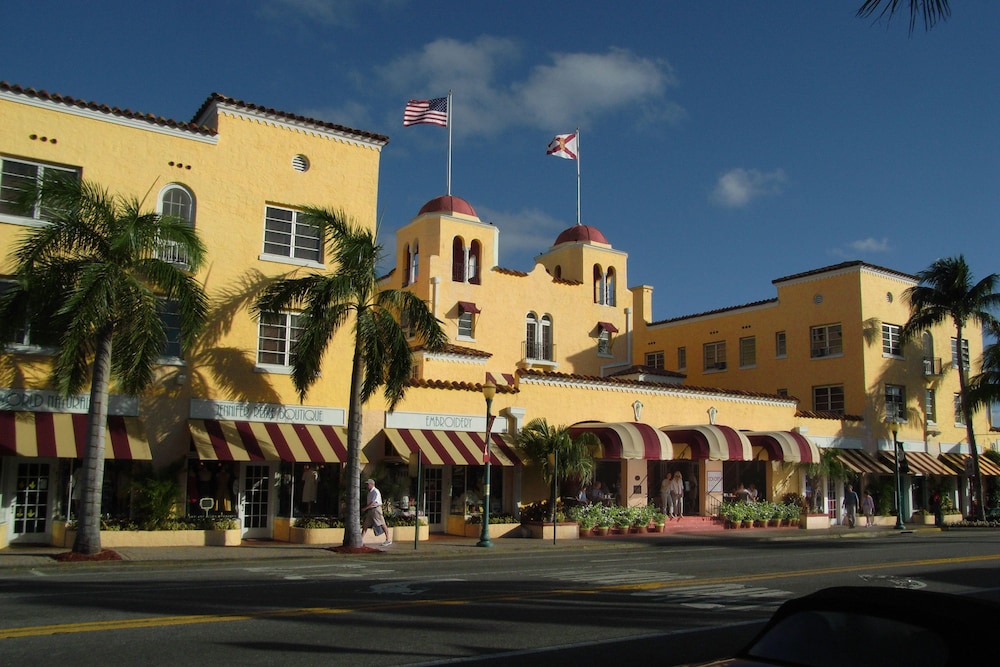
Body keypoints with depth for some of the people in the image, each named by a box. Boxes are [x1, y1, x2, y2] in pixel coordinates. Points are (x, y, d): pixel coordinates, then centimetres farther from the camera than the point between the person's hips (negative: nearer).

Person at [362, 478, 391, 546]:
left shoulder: (375, 492, -13)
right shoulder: (370, 492, 15)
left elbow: (373, 502, -20)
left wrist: (365, 508, -18)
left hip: (376, 509, -9)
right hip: (370, 510, 10)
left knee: (382, 525, -5)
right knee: (365, 525, 5)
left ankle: (388, 540, -1)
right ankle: (361, 540, 7)